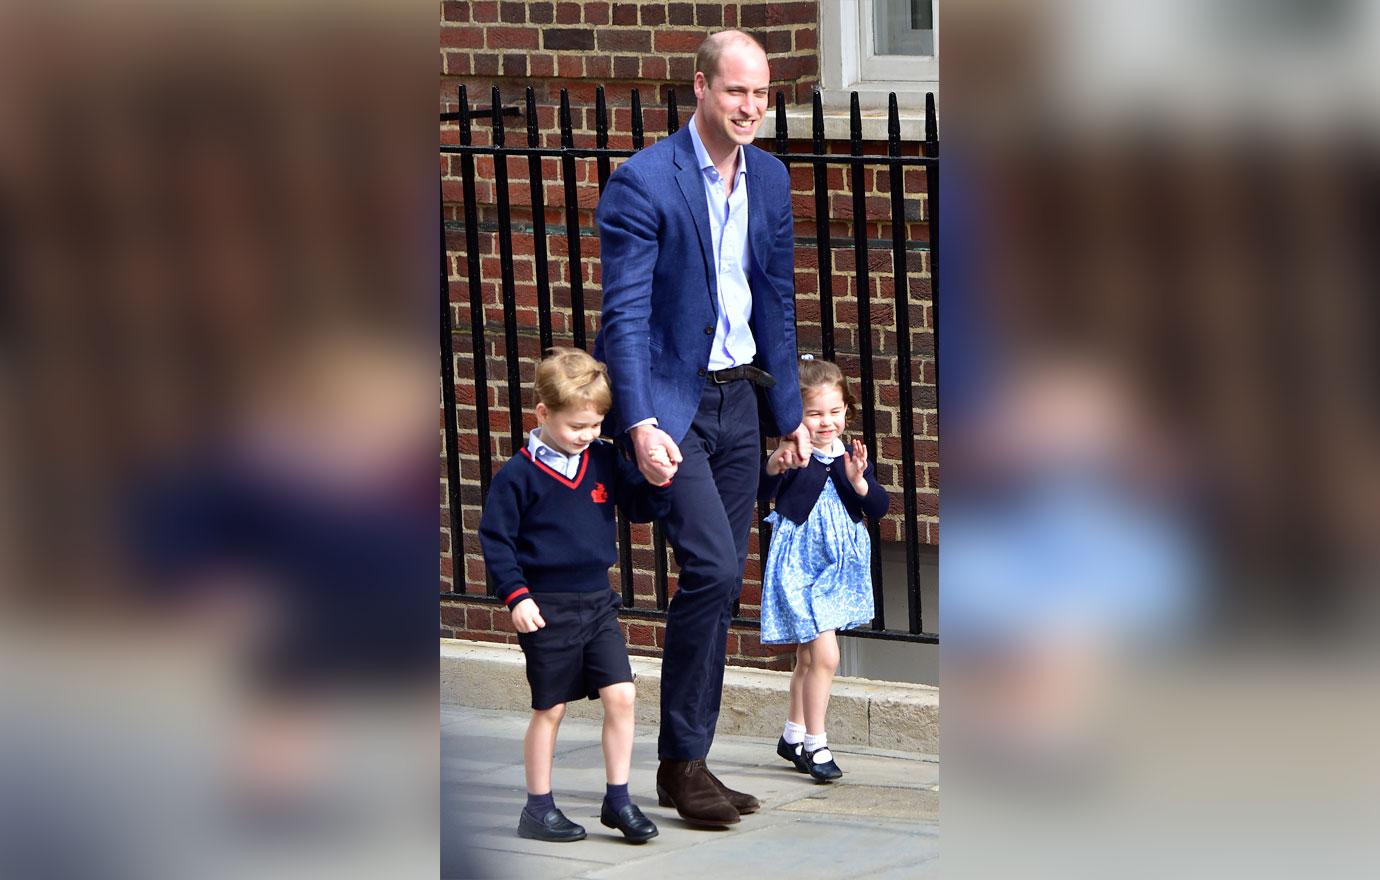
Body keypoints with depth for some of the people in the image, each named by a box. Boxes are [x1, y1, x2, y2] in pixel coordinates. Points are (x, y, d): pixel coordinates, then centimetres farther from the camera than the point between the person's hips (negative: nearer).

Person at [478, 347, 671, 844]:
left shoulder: (604, 461, 3)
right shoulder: (518, 476, -10)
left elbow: (641, 508, 11)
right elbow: (495, 538, -7)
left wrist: (658, 482, -10)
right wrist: (516, 595, -14)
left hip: (597, 602, 4)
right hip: (547, 610, -4)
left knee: (620, 696, -4)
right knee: (550, 709, 4)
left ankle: (618, 799, 7)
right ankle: (538, 808, 16)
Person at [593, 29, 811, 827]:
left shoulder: (769, 178, 6)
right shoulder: (644, 182, -14)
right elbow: (627, 311, -17)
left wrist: (789, 413, 14)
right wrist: (641, 424, -24)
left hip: (738, 396, 7)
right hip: (668, 398, -7)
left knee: (722, 582, 7)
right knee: (712, 566, -17)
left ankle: (688, 761, 16)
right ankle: (682, 762, -7)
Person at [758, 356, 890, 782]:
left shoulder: (852, 456, 3)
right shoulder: (792, 456, -12)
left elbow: (879, 507, 0)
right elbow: (760, 493, -25)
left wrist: (859, 481, -19)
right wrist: (773, 467, -44)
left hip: (838, 567, 6)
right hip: (800, 566, -6)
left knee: (808, 658, 18)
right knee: (824, 654, -14)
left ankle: (794, 737, 33)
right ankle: (815, 745, -5)